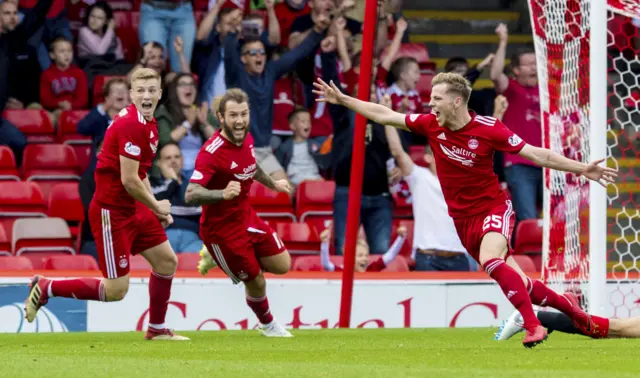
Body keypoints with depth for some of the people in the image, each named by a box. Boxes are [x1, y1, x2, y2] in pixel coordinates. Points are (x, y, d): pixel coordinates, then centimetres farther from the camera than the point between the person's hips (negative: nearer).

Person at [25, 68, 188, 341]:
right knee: (116, 291, -6)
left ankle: (157, 329, 29)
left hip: (134, 207, 10)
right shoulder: (131, 125, -23)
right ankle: (46, 288, 7)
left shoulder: (148, 124, 8)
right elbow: (129, 180, -24)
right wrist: (157, 207, -10)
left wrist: (158, 208, 14)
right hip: (112, 212, -10)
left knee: (167, 262, 14)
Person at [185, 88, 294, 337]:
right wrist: (223, 194, -53)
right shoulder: (212, 151, -30)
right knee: (256, 282, 3)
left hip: (246, 218, 8)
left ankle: (217, 258, 28)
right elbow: (191, 195, -37)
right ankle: (268, 325, 36)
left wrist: (273, 184, 34)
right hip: (222, 229, -8)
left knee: (282, 264, 11)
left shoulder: (246, 139, -5)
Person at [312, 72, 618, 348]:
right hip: (463, 219, 4)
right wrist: (342, 99, 5)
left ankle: (533, 326, -31)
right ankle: (566, 305, 29)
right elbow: (385, 116, 5)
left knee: (490, 260, -34)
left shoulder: (488, 129, -17)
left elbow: (536, 154, -14)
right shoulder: (430, 125, -5)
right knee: (518, 285, 5)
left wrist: (581, 169, -20)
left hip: (493, 208, -4)